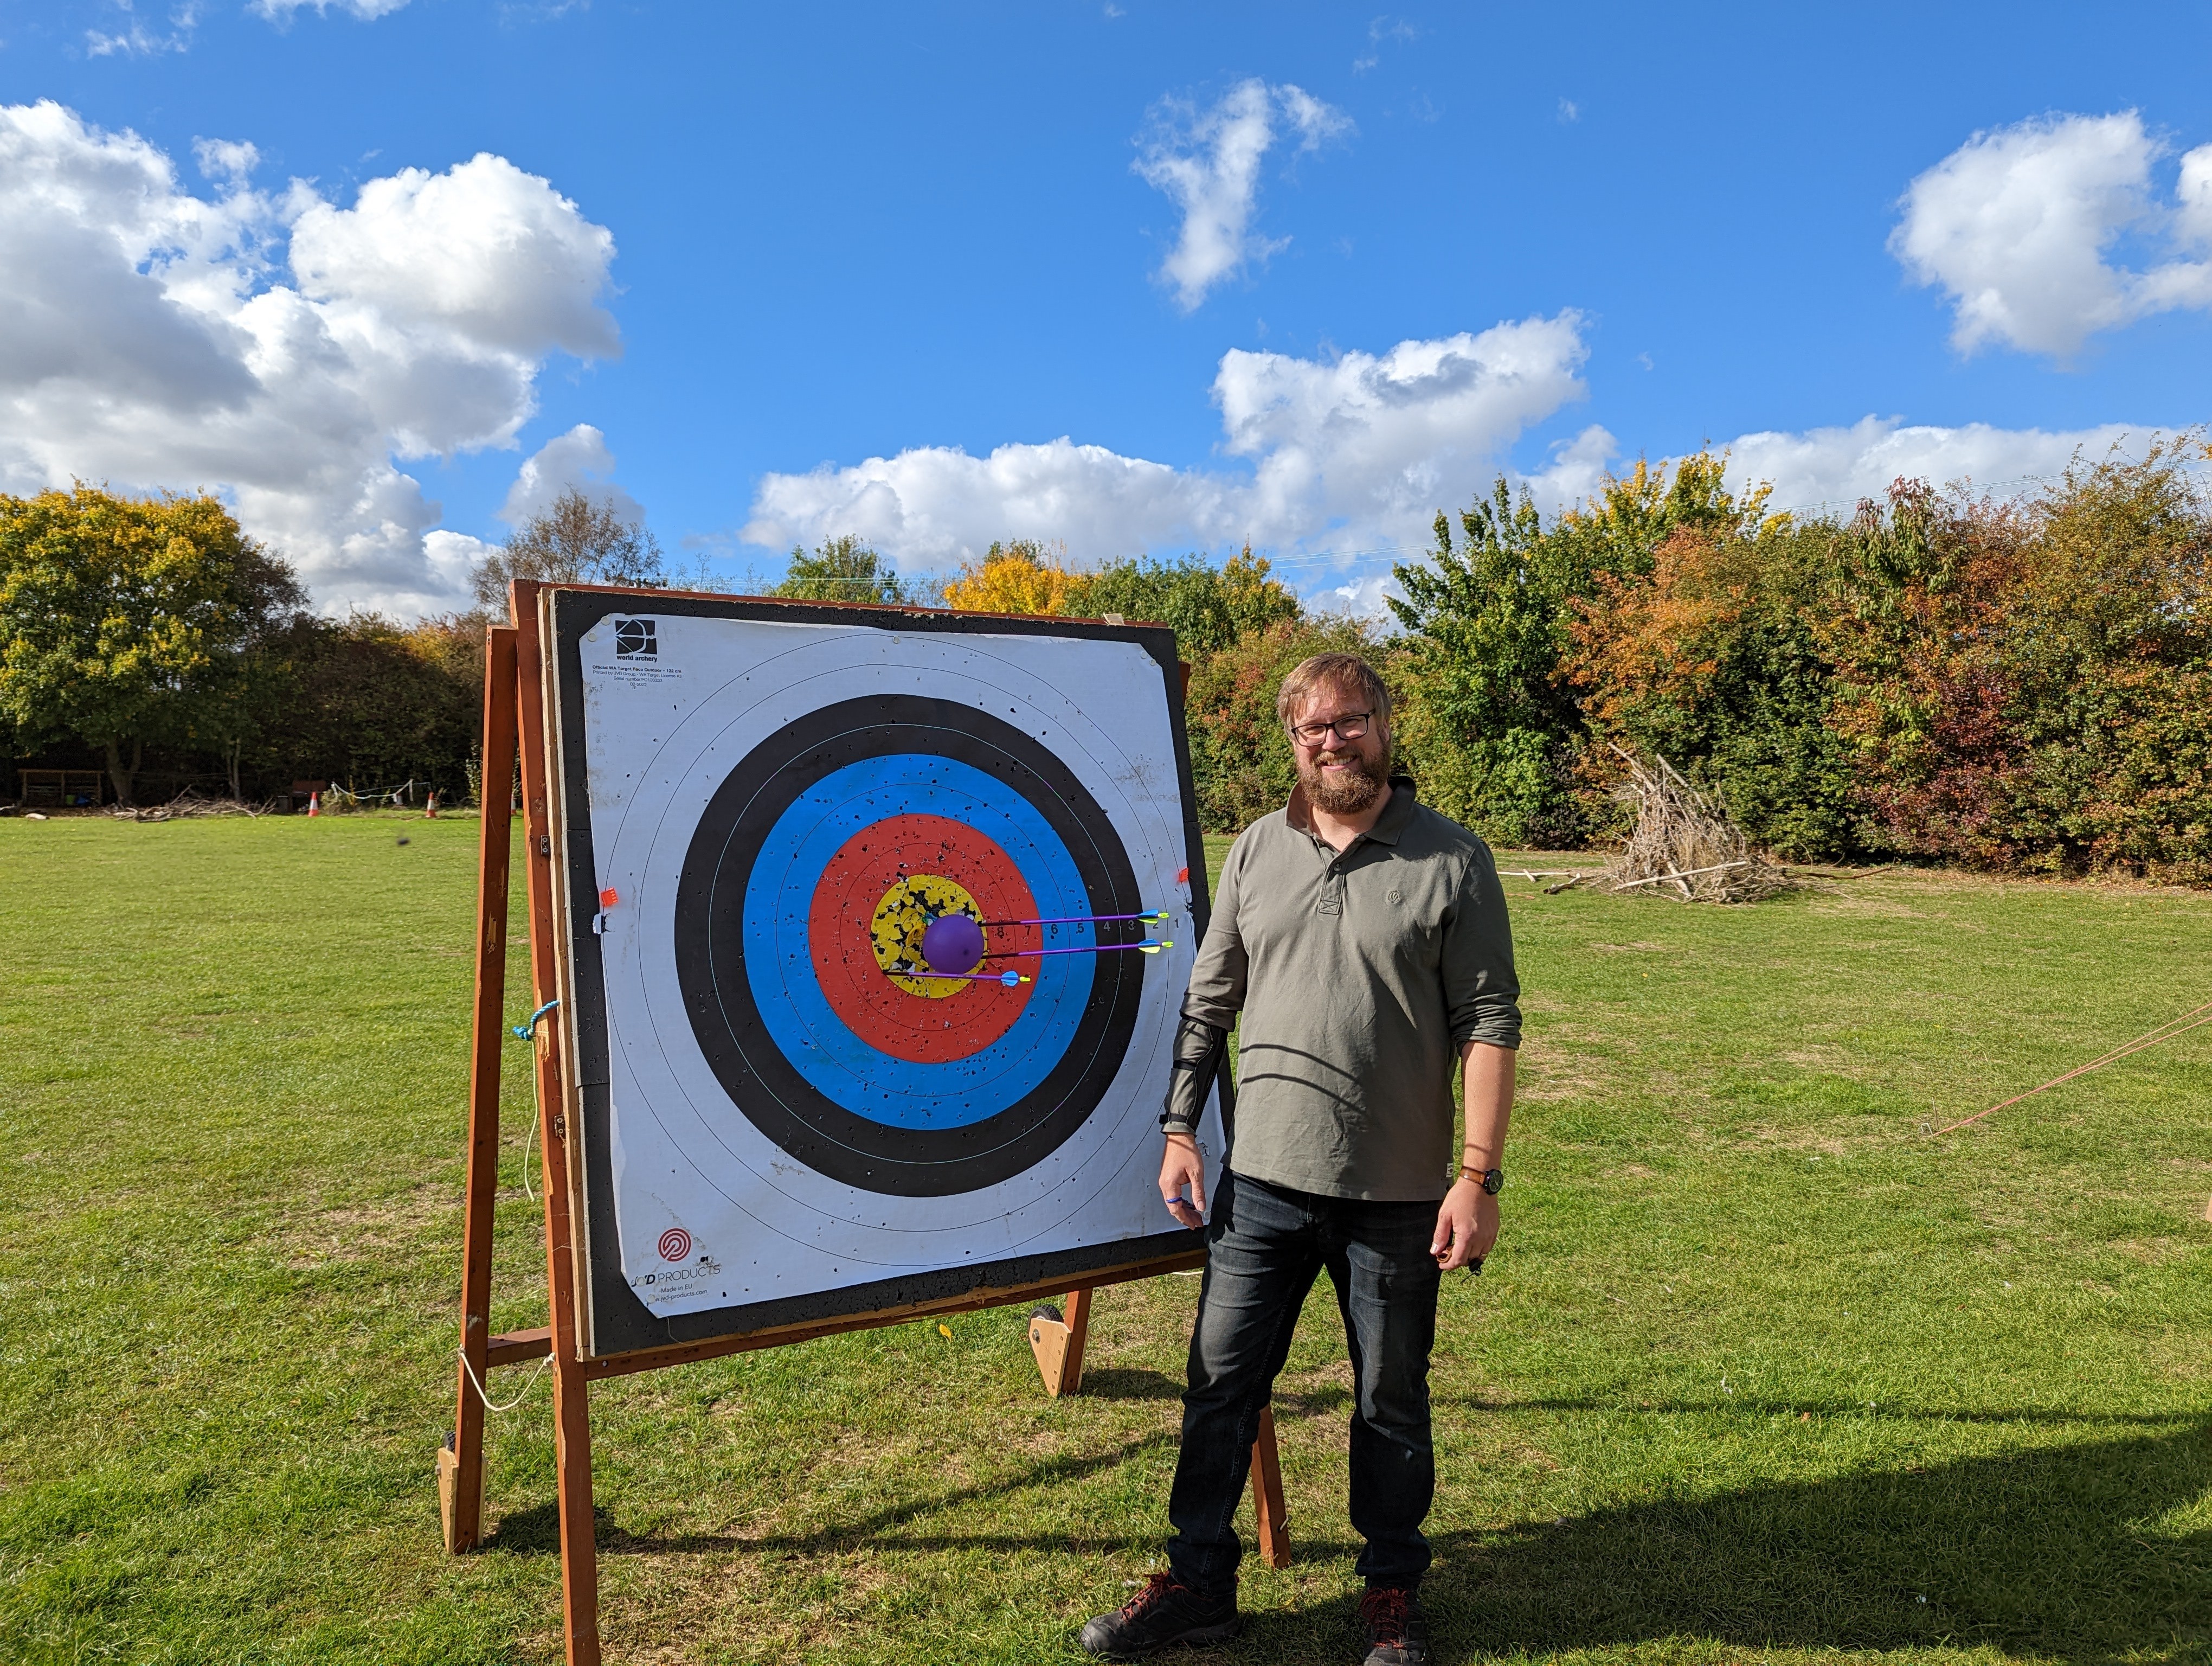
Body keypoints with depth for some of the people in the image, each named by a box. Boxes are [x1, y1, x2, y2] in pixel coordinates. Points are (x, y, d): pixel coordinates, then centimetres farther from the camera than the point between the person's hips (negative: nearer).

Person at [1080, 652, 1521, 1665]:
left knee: (1391, 1406, 14)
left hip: (1397, 1195, -2)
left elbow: (1490, 1024, -7)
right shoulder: (1256, 851, 5)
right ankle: (1197, 1584, 30)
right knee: (1220, 1384, 11)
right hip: (1261, 1181, 3)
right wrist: (1179, 1131, 6)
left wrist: (1480, 1174, -12)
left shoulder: (1451, 861, -5)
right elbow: (1209, 1001, 10)